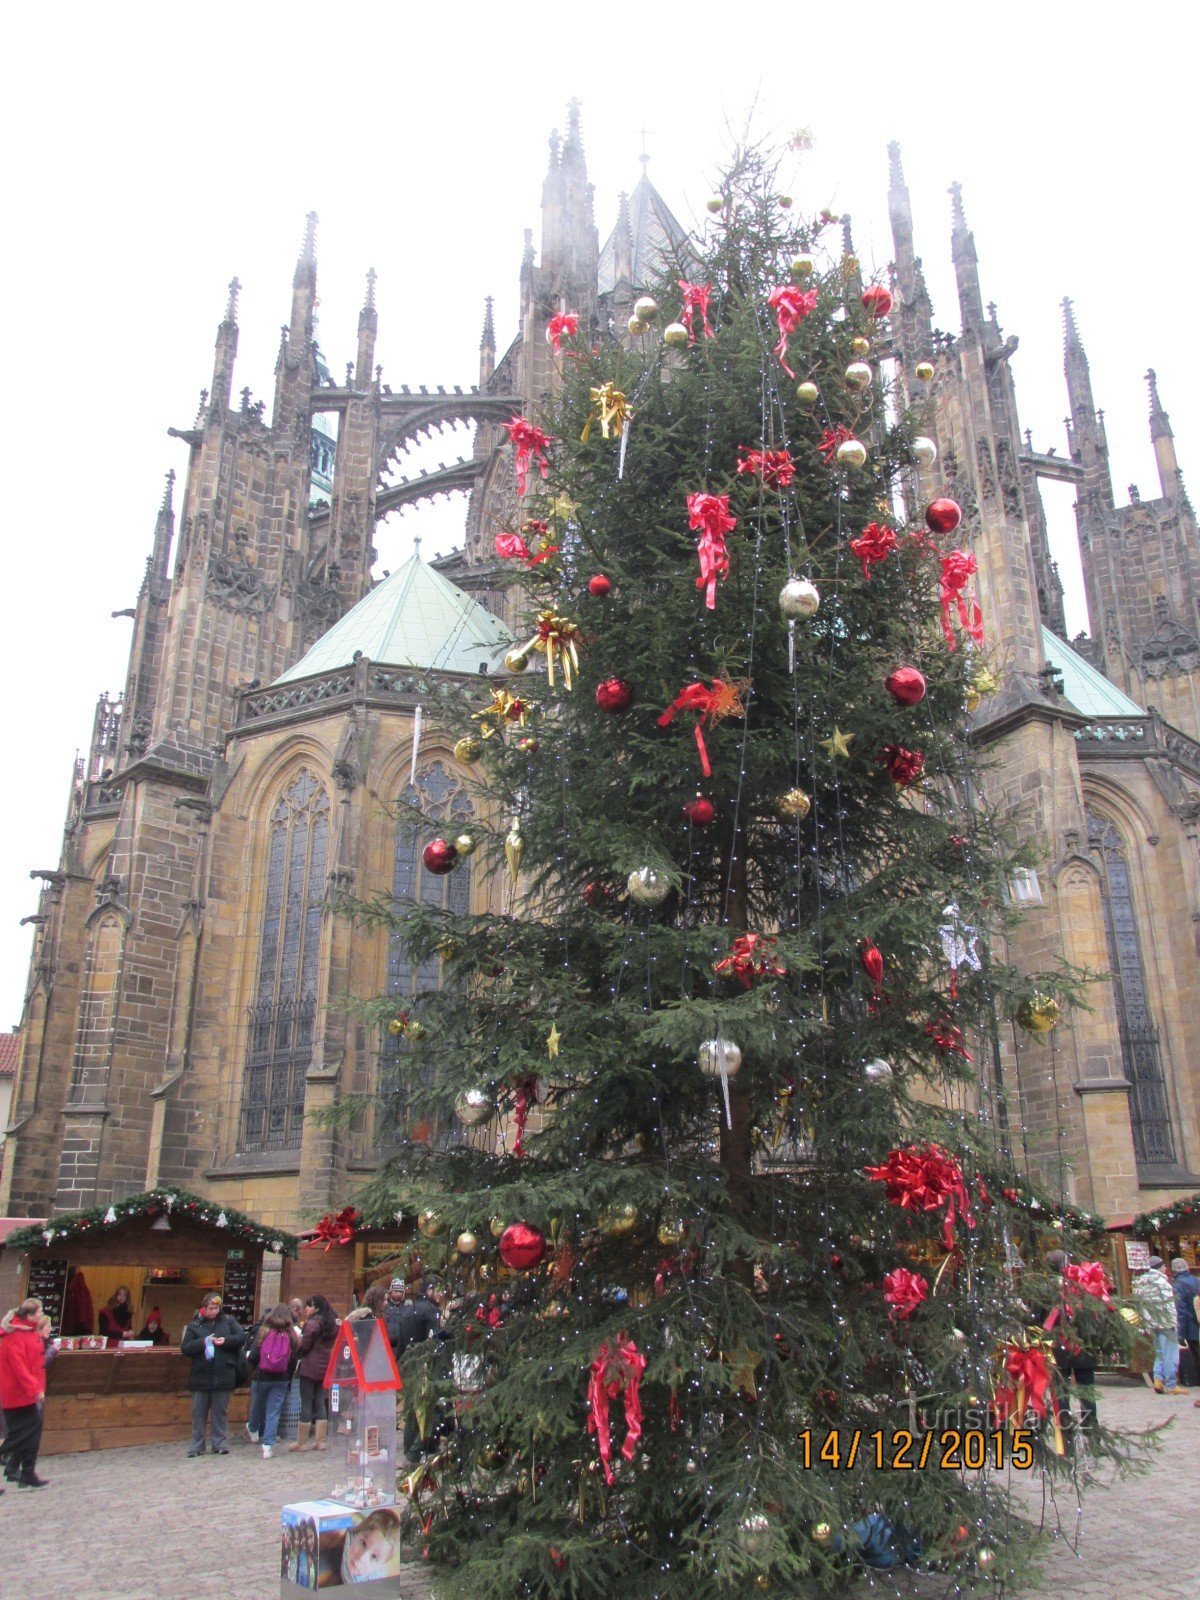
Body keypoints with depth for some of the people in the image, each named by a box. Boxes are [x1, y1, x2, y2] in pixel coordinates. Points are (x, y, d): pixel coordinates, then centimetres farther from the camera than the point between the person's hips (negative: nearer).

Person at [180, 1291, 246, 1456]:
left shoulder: (228, 1320, 4)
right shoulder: (194, 1325, 1)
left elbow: (242, 1337, 0)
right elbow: (185, 1348, -3)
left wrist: (226, 1341, -15)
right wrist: (203, 1342, -17)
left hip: (223, 1376, 0)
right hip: (201, 1376, 0)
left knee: (221, 1412, 7)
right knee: (198, 1413, 6)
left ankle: (221, 1444, 16)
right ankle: (196, 1446, 16)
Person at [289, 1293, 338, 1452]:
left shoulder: (312, 1323, -13)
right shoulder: (331, 1324, 11)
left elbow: (304, 1346, -15)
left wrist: (298, 1338, 4)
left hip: (310, 1367, -7)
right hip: (325, 1367, 7)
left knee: (306, 1404, 0)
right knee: (320, 1403, 11)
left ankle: (301, 1442, 6)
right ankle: (320, 1440, 11)